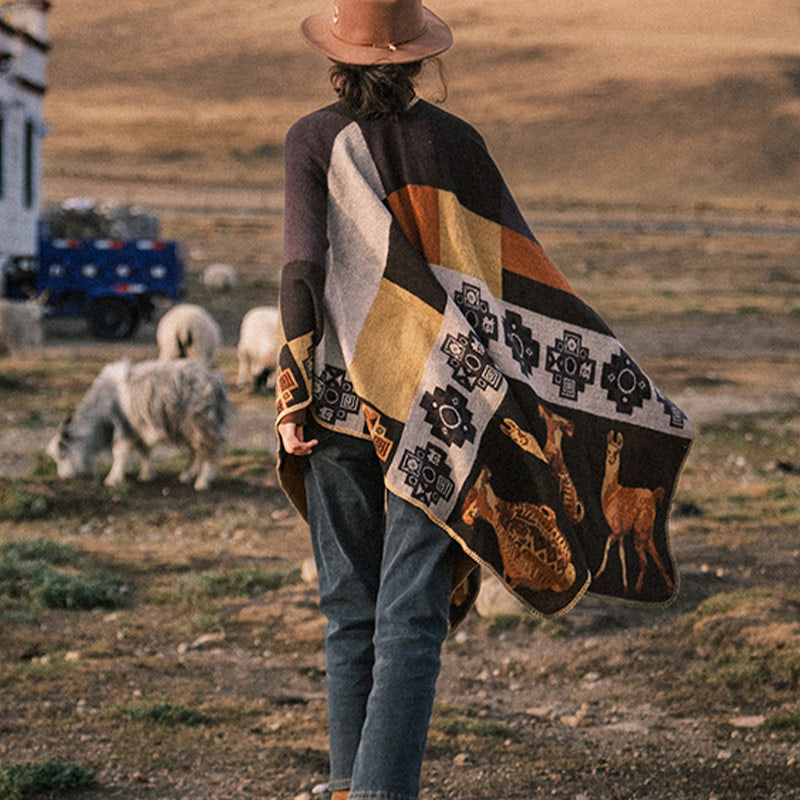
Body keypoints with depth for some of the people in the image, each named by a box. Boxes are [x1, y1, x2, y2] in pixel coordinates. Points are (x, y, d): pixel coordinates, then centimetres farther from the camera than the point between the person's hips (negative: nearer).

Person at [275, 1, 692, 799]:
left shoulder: (313, 138, -1)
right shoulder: (455, 142, 2)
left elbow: (303, 262, -12)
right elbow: (521, 270, 2)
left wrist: (292, 392, -10)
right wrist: (618, 383, 6)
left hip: (340, 402, 0)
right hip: (435, 407, 0)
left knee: (350, 608, 13)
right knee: (411, 617, -3)